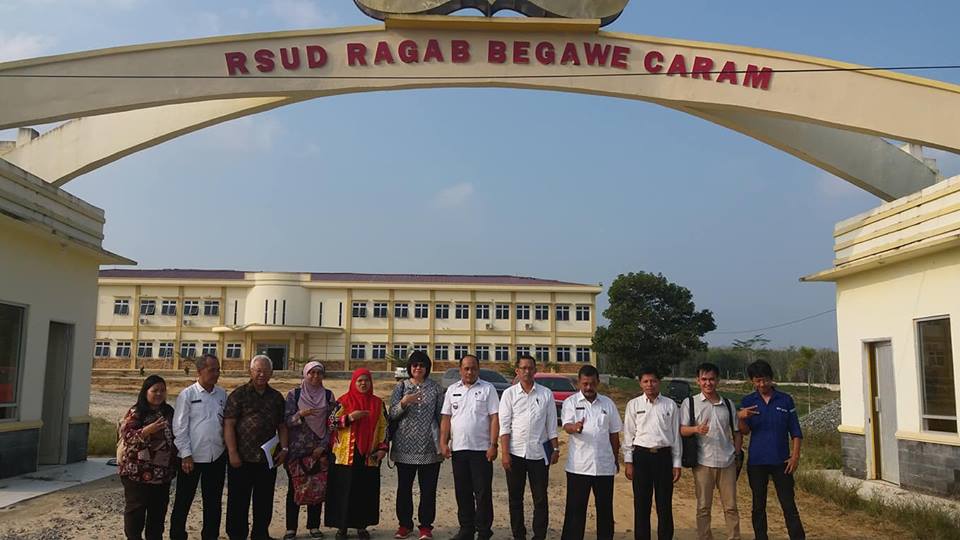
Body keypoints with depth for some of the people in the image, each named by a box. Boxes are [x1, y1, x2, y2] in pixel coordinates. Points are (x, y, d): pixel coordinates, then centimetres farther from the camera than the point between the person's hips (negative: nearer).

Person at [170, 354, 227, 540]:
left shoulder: (222, 394, 5)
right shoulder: (187, 395, -6)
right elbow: (179, 427, -7)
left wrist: (229, 450, 5)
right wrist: (186, 455, -11)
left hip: (217, 457, 4)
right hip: (192, 457, -4)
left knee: (213, 501, 12)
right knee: (183, 500, 7)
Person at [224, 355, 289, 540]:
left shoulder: (276, 397, 11)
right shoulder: (238, 395, -2)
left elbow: (282, 426, 14)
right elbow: (229, 424, -7)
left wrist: (284, 448, 2)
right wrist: (233, 453, -13)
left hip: (268, 460, 4)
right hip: (242, 459, -4)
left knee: (264, 503, 11)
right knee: (238, 502, 5)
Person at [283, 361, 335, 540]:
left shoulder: (328, 395, 5)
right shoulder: (294, 394, 0)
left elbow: (331, 424, 4)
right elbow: (286, 420, -5)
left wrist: (323, 447, -4)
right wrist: (300, 414, -24)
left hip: (319, 450, 1)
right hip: (296, 449, -1)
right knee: (294, 488, 3)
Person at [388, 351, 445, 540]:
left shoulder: (435, 388, 6)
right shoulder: (401, 386, 6)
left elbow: (441, 416, 8)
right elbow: (392, 414, 0)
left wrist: (443, 442, 4)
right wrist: (404, 402, -19)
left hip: (429, 447, 0)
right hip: (405, 445, 1)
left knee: (428, 489, 1)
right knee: (404, 487, 7)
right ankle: (404, 524, 20)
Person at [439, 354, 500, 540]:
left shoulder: (488, 389, -1)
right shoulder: (452, 390, 9)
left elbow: (494, 418, -5)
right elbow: (446, 418, 8)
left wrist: (493, 445, -12)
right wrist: (443, 443, 0)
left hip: (481, 449, -4)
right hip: (458, 448, 4)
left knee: (483, 493, 1)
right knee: (462, 492, 11)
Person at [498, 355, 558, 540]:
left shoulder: (546, 394, 4)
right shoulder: (509, 394, 1)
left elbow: (551, 425, 8)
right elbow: (504, 426, -2)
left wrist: (555, 449, 4)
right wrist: (505, 453, -7)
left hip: (539, 452, 0)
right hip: (515, 453, 0)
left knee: (540, 498, 5)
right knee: (515, 498, 9)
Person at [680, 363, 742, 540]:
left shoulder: (728, 404, 12)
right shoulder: (690, 403, 2)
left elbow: (736, 432, 17)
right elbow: (682, 430, -5)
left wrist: (738, 454, 7)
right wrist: (696, 429, -24)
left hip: (727, 461, 3)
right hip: (703, 462, -2)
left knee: (731, 506, 7)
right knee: (703, 507, 4)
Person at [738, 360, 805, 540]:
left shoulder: (785, 400, 1)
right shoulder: (748, 401, 3)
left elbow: (795, 432, 4)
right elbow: (745, 431, -3)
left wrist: (795, 455, -6)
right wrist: (741, 417, -23)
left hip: (781, 461, -1)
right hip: (756, 462, 1)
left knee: (789, 505, -1)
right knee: (758, 506, 9)